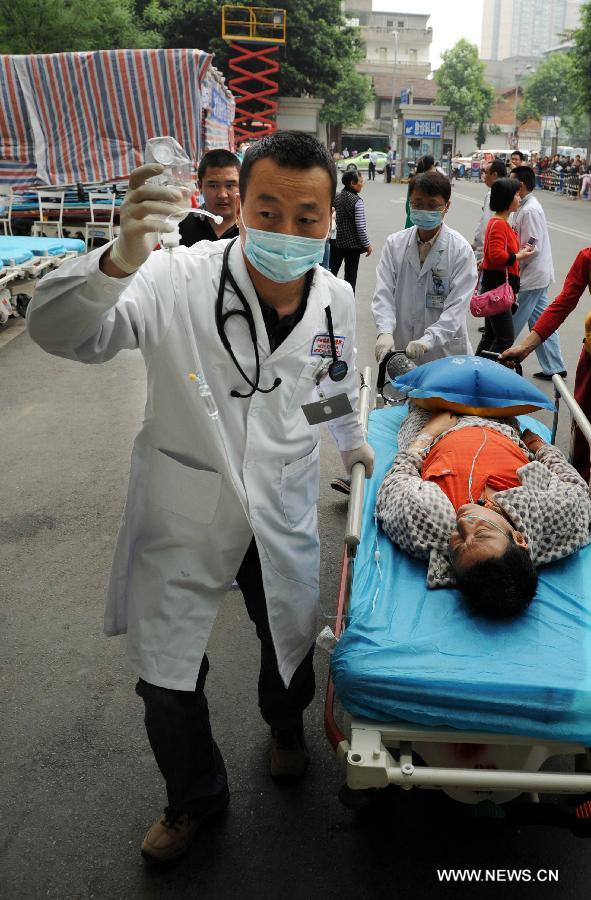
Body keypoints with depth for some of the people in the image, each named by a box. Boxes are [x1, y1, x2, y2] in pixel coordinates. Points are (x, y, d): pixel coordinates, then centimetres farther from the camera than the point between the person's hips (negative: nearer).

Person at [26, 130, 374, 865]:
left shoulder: (335, 299, -8)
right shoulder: (178, 282, -22)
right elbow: (55, 331, -32)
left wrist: (354, 442, 29)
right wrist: (120, 260, -51)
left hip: (284, 514, 3)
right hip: (182, 516, -2)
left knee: (292, 644, 24)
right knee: (166, 684, 12)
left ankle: (284, 725, 62)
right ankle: (194, 796, 45)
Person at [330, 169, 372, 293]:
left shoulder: (335, 197, 0)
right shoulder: (357, 201, -16)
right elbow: (360, 227, -17)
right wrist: (367, 245, -6)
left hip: (336, 242, 5)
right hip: (353, 244, -4)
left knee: (332, 271, 13)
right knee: (350, 275, 7)